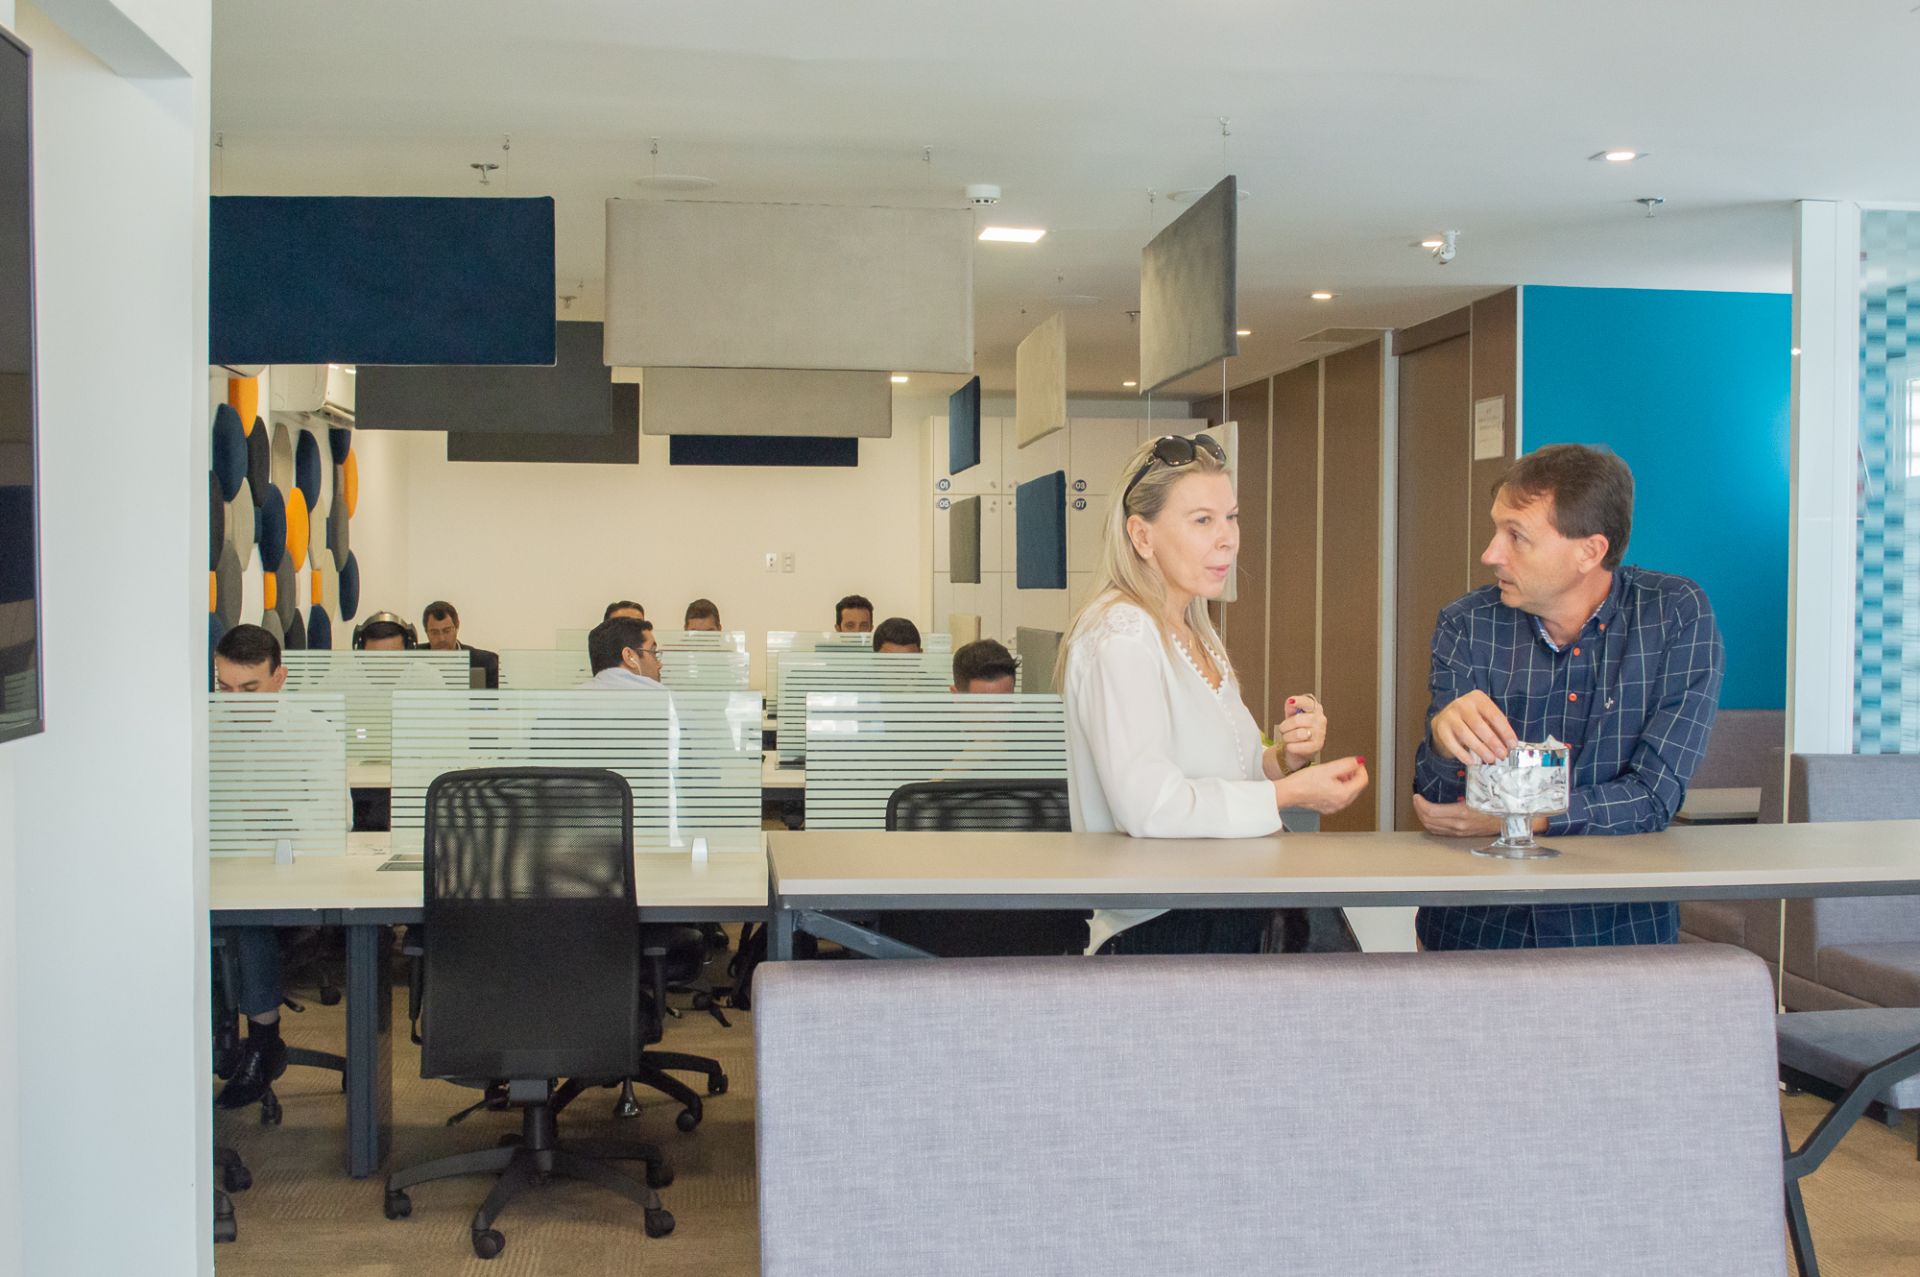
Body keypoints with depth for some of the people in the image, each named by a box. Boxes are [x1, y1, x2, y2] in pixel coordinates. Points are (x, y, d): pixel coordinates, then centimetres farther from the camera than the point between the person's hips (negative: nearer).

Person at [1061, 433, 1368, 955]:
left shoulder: (1197, 637, 17)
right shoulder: (1120, 636, -13)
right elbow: (1148, 804, -24)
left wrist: (1284, 758, 2)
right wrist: (1288, 793, -15)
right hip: (1158, 932, -9)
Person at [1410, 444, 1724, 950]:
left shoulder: (1677, 616, -4)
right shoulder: (1466, 626, 1)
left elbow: (1654, 796, -8)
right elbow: (1435, 802, -6)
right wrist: (1444, 738, -27)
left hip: (1618, 928, -3)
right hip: (1477, 923, 3)